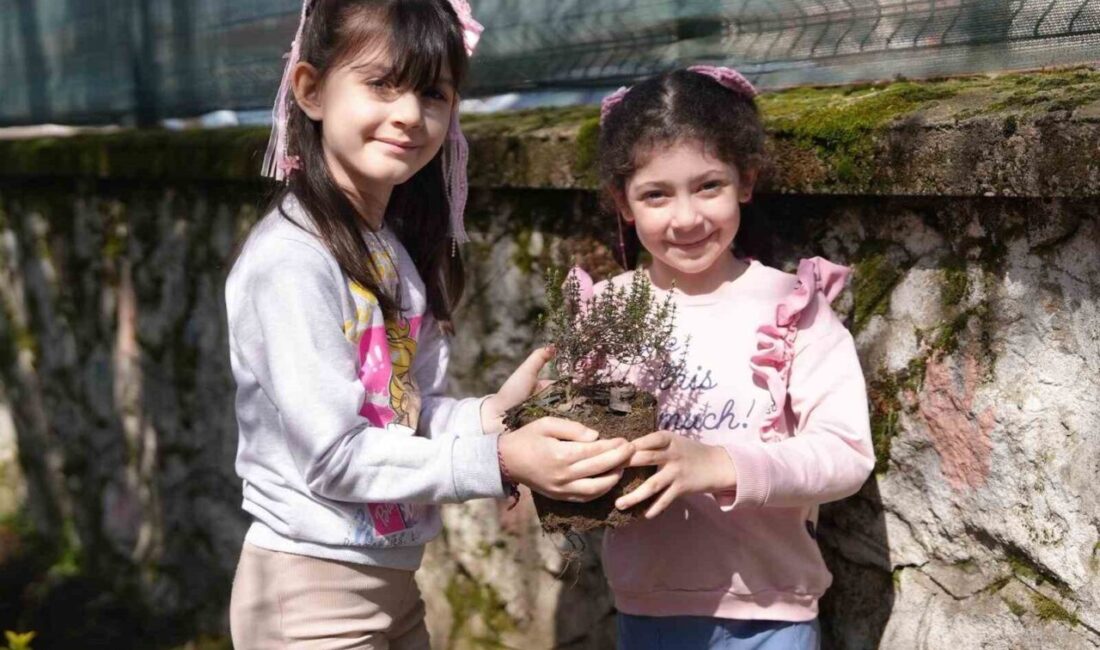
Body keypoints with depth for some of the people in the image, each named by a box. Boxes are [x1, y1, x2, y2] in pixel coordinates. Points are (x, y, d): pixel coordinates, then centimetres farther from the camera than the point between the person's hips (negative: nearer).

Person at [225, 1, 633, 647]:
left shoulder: (400, 251, 4)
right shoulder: (291, 261, -21)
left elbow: (405, 415, 3)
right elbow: (334, 455, -22)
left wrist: (492, 413, -13)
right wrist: (497, 461, -25)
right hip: (313, 591, -7)